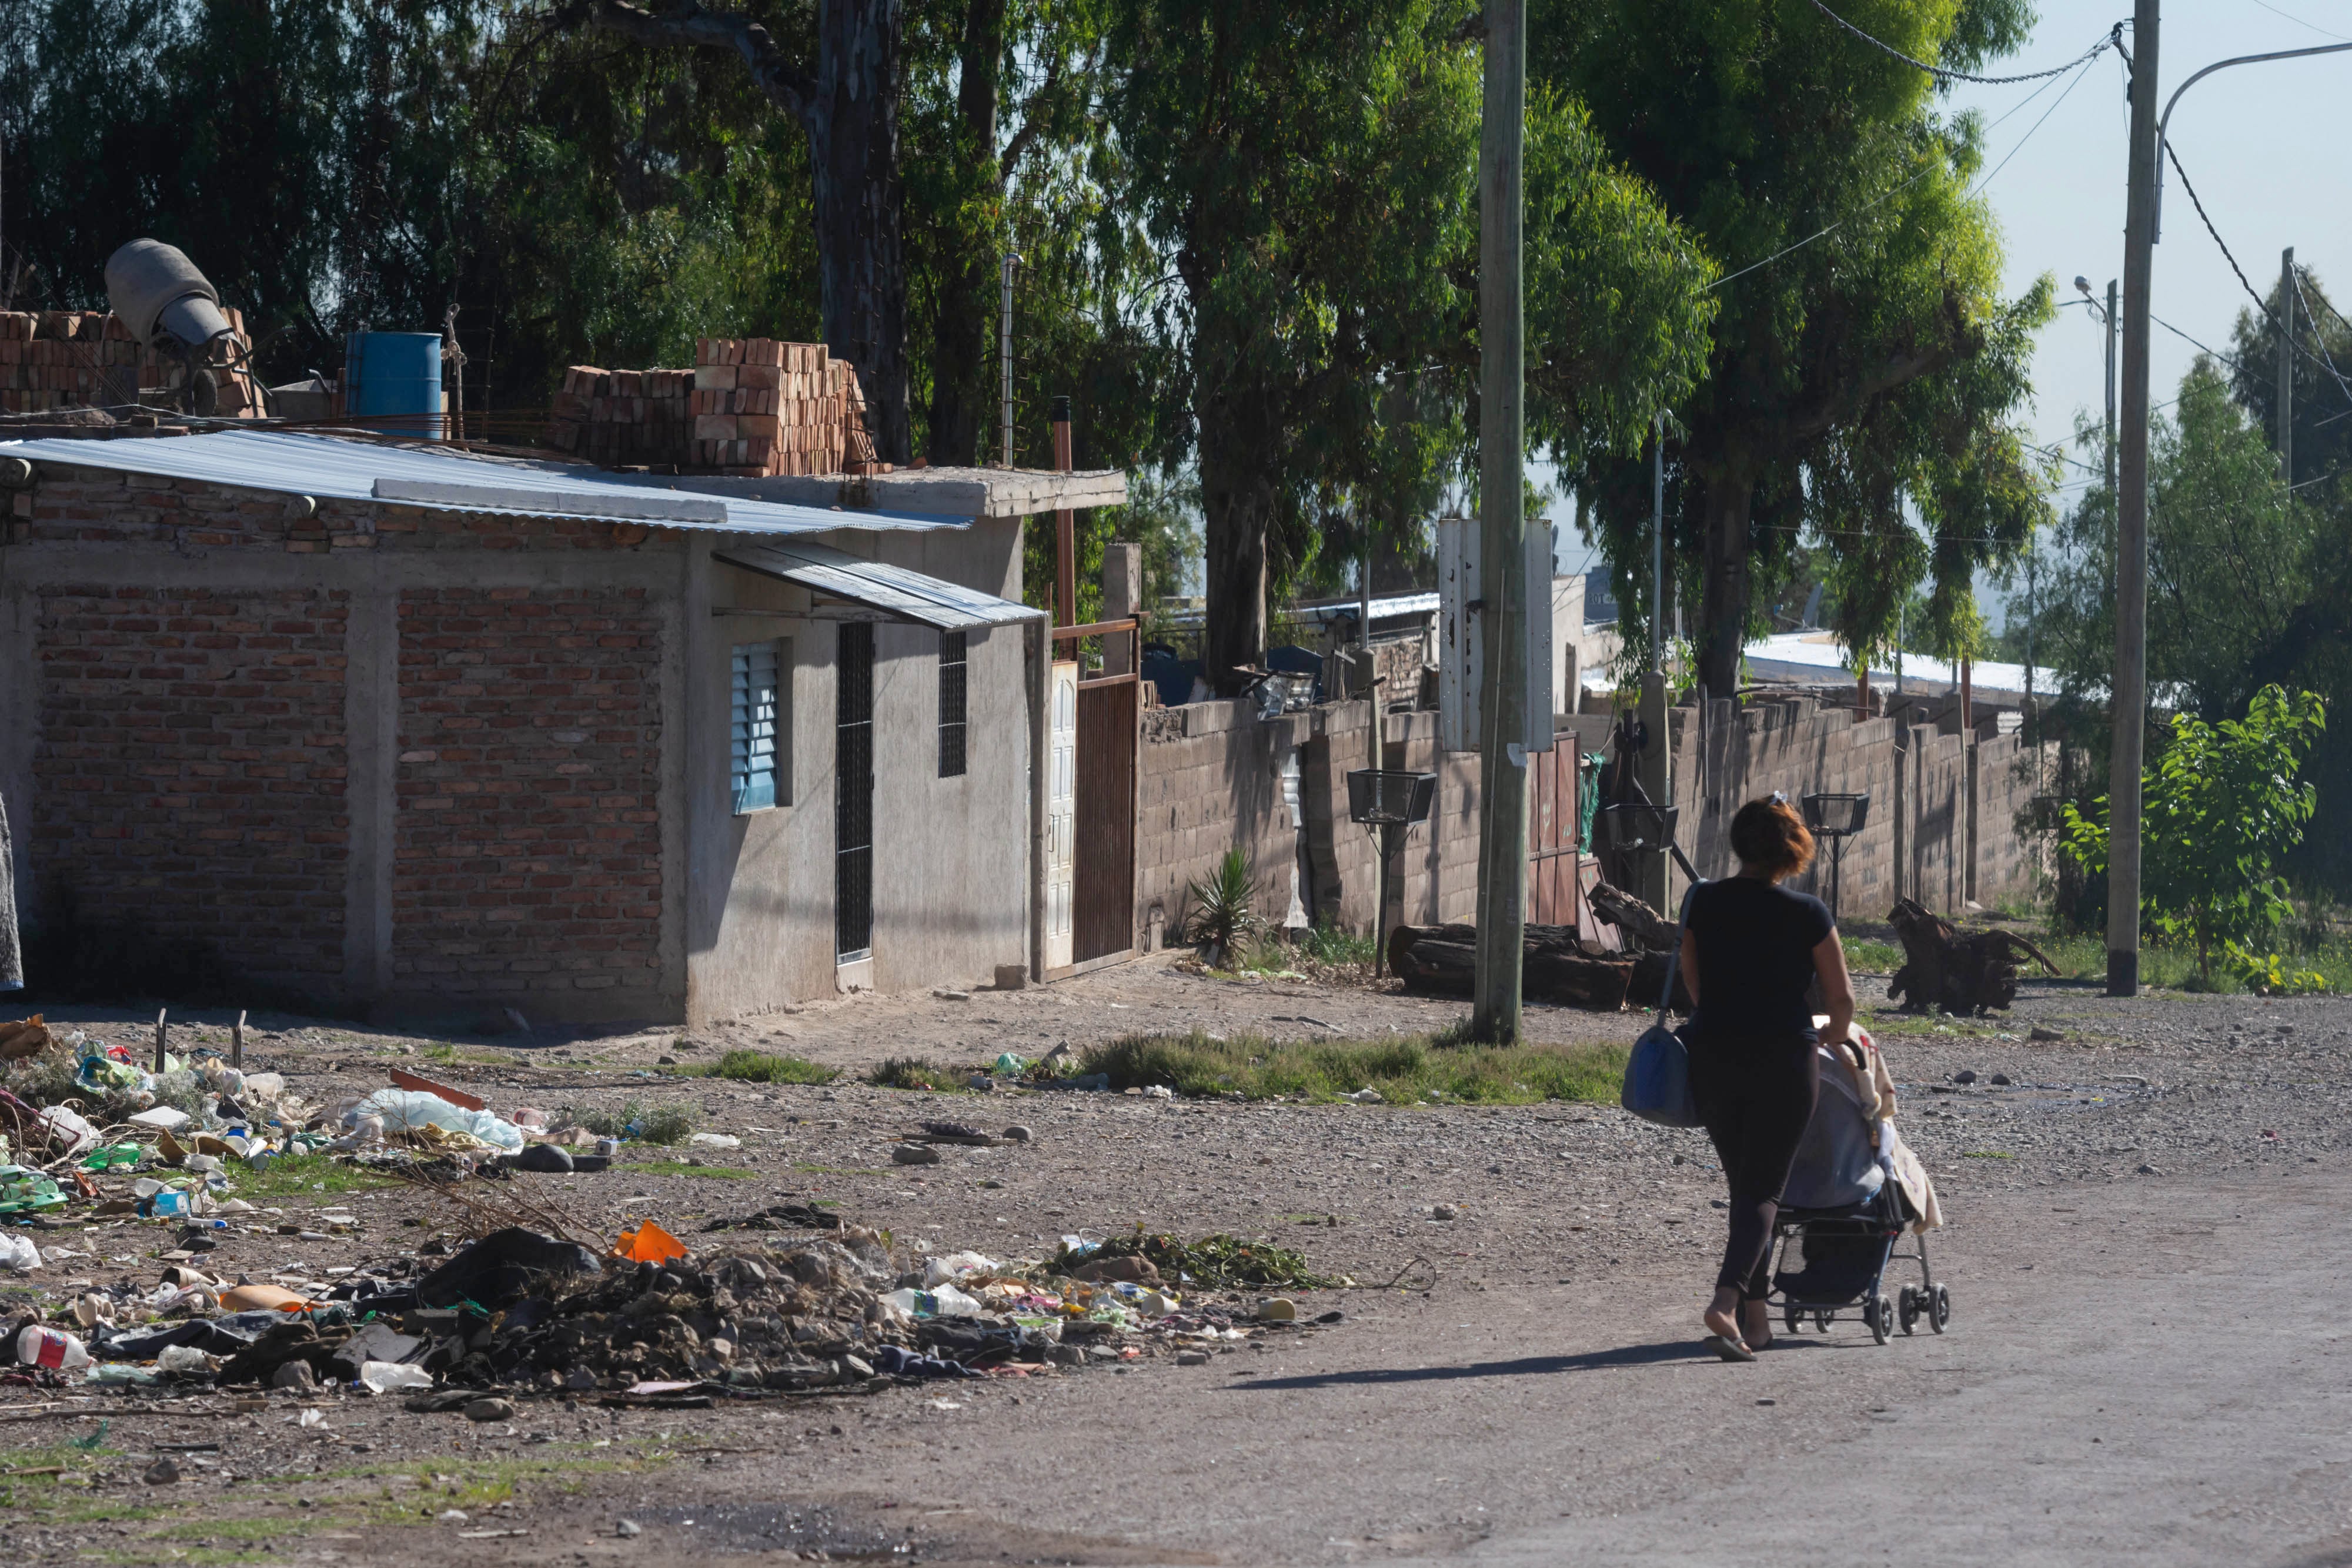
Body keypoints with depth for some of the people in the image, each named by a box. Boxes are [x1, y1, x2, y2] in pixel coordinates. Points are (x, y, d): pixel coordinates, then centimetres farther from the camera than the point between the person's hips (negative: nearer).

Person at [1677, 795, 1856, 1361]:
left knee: (1744, 1185, 17)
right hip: (1784, 1062, -3)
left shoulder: (1704, 903, 2)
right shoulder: (1807, 914, -7)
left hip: (1712, 1059, 4)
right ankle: (1727, 1302, -23)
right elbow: (1841, 1000, -1)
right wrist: (1833, 1037, 22)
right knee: (1763, 1190, -1)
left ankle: (1755, 1319, 19)